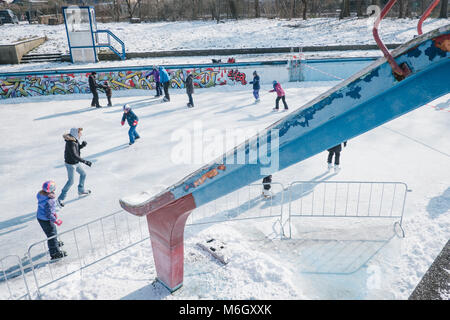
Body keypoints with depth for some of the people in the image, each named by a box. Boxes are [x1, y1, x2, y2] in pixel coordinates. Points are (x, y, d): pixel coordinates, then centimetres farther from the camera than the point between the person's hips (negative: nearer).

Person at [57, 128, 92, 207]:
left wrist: (82, 145, -8)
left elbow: (78, 148, 13)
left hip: (76, 162, 9)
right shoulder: (70, 143, -30)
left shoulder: (75, 139, -3)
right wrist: (85, 162, -35)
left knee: (83, 174, 22)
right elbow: (74, 155, -34)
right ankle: (60, 198, 16)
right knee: (70, 181, 1)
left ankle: (81, 191, 43)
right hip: (70, 164, -9)